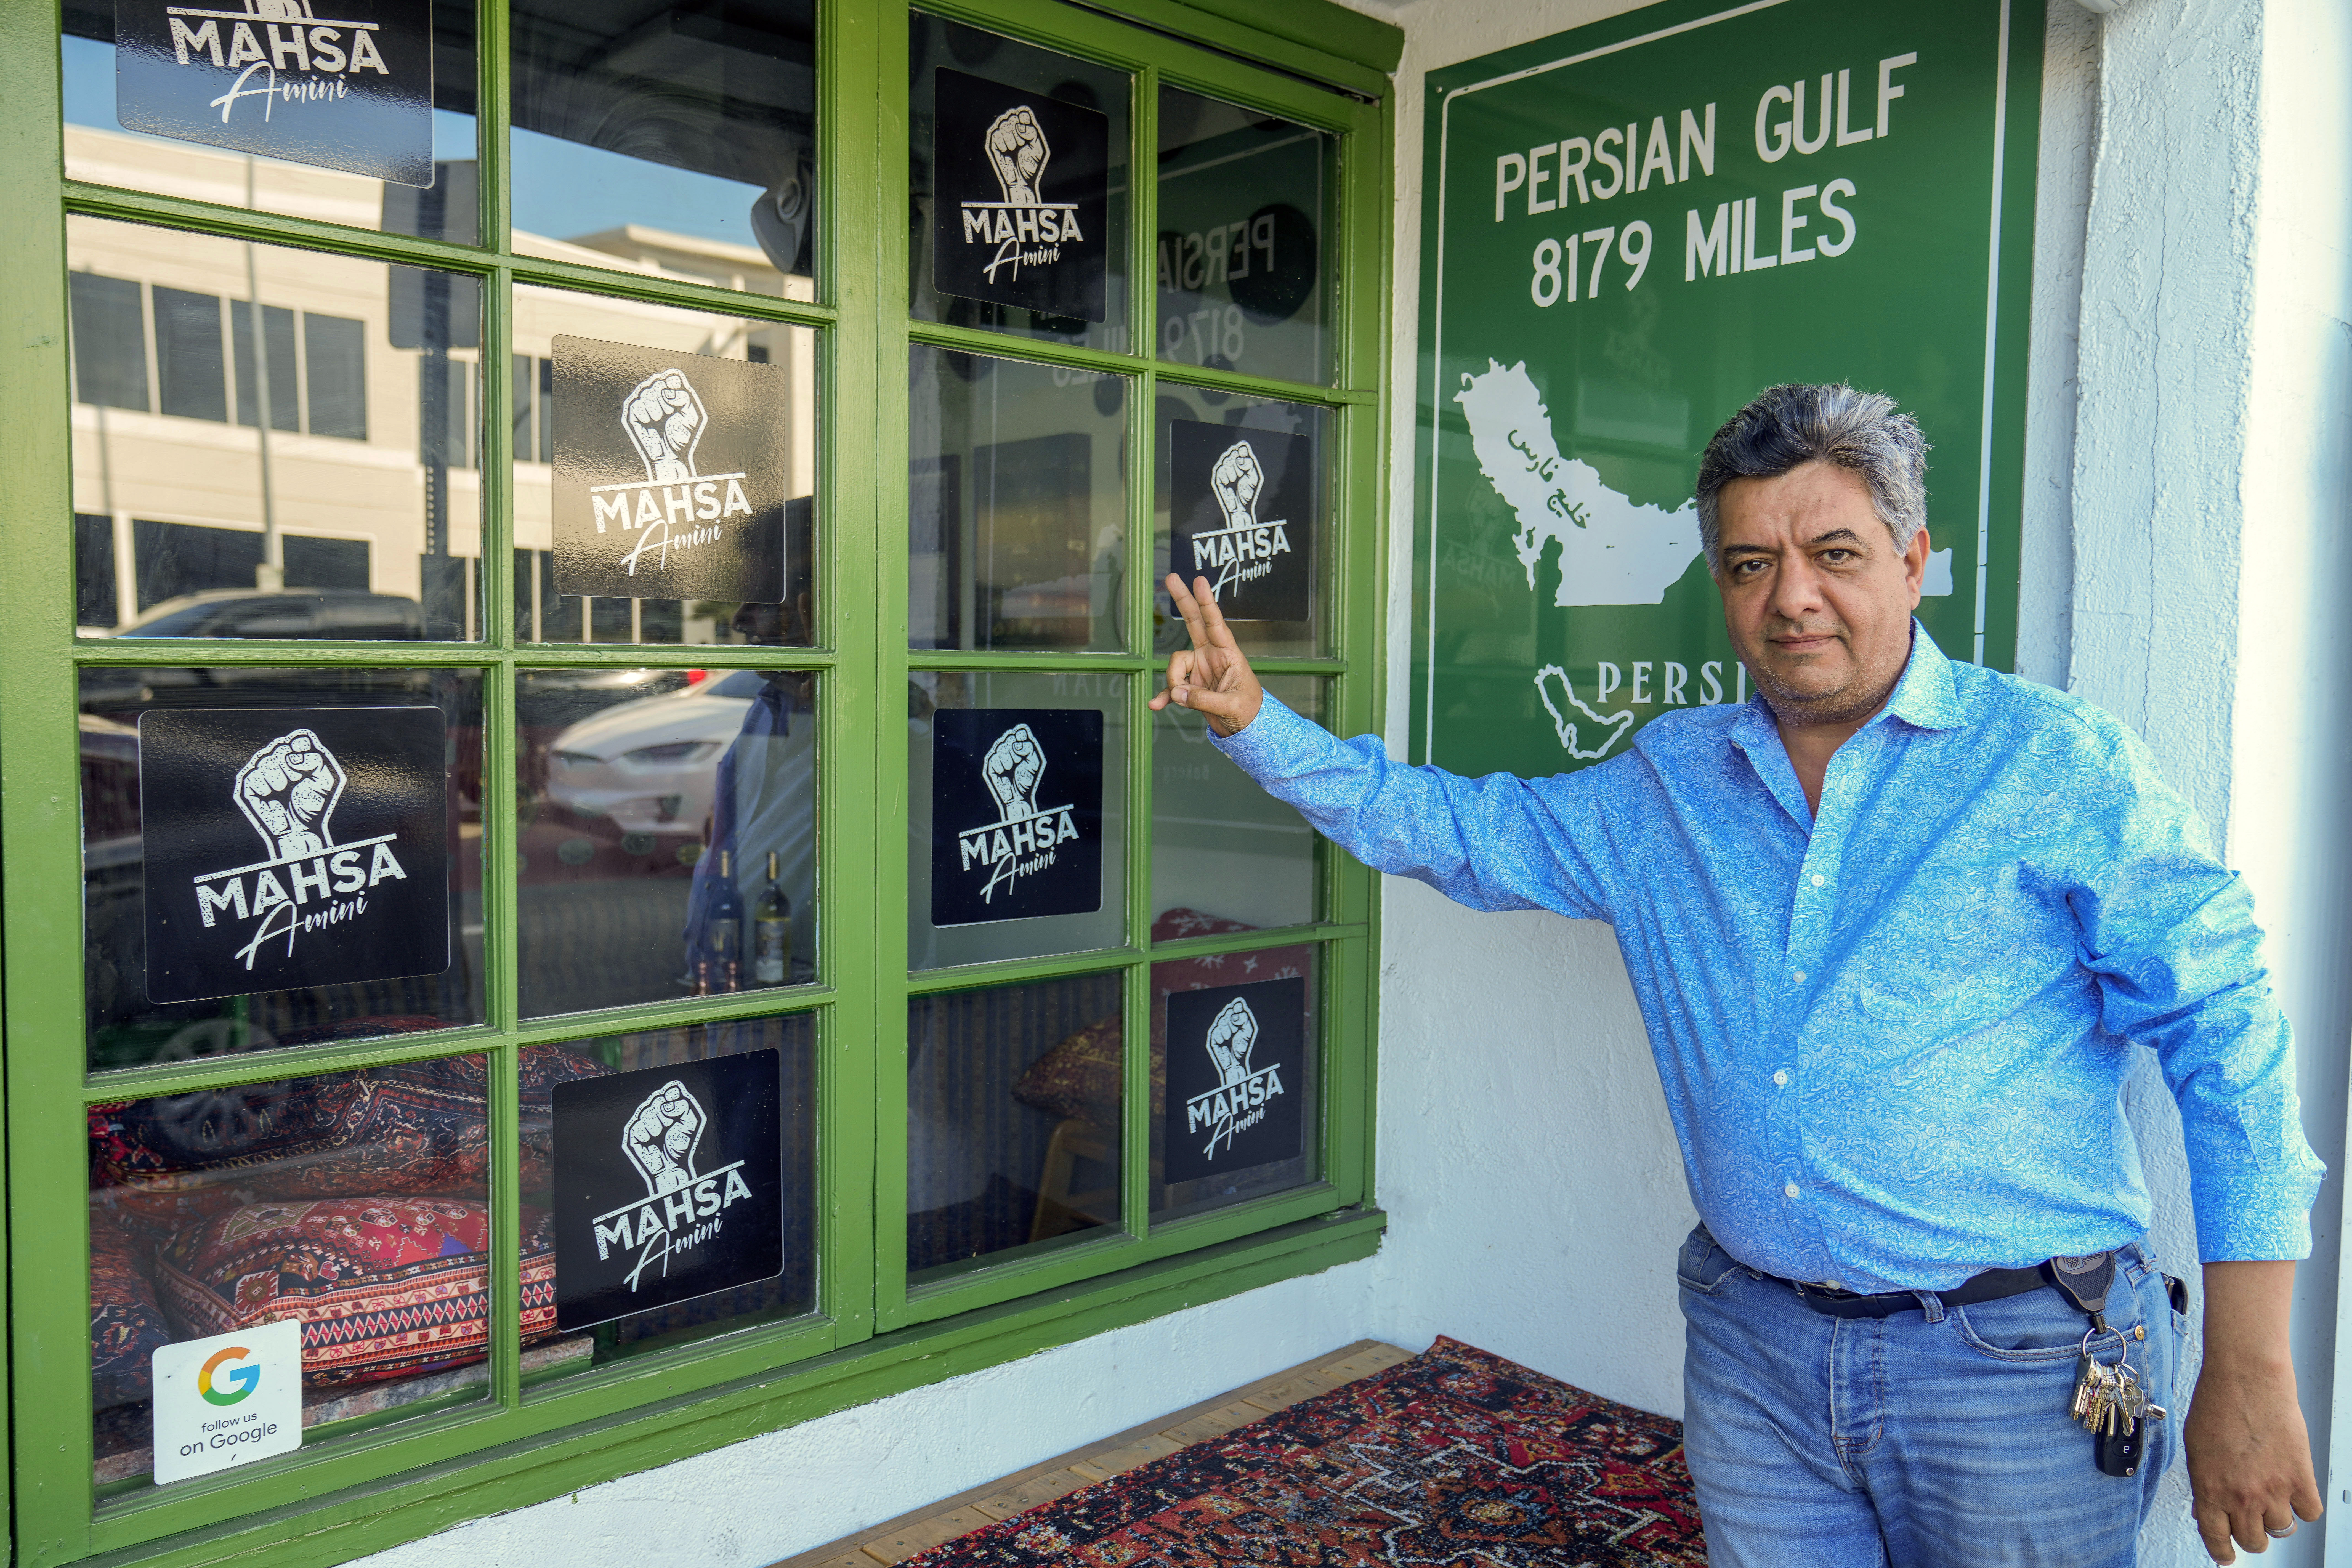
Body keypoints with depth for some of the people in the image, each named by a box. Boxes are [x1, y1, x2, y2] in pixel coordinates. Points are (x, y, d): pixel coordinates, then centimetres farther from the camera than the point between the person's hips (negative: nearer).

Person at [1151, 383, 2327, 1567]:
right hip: (1752, 1348, 4)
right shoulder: (1665, 786, 6)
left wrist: (2249, 1379, -8)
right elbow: (1449, 827, 13)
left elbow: (2227, 1042, -6)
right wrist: (1256, 721, 3)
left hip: (2019, 1366, -3)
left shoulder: (2062, 766, -6)